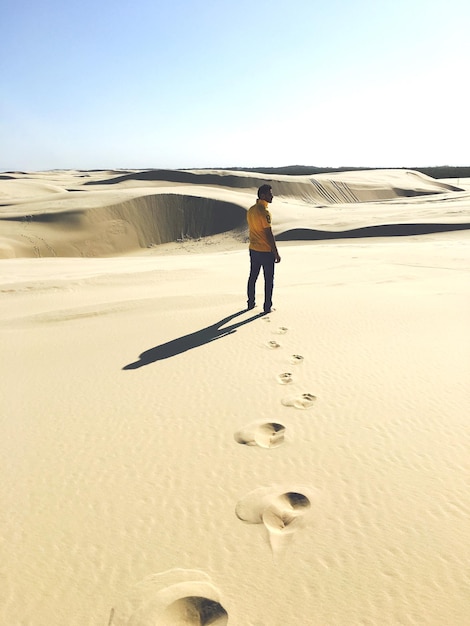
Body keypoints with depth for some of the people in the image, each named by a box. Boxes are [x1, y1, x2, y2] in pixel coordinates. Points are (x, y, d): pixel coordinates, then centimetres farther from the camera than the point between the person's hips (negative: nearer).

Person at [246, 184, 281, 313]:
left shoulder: (250, 210, 5)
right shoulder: (264, 212, -20)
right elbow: (269, 235, -19)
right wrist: (276, 253, -14)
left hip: (253, 250, 8)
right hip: (266, 251, -8)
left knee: (253, 277, 16)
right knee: (269, 279, 4)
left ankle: (251, 303, 26)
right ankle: (267, 306, 10)